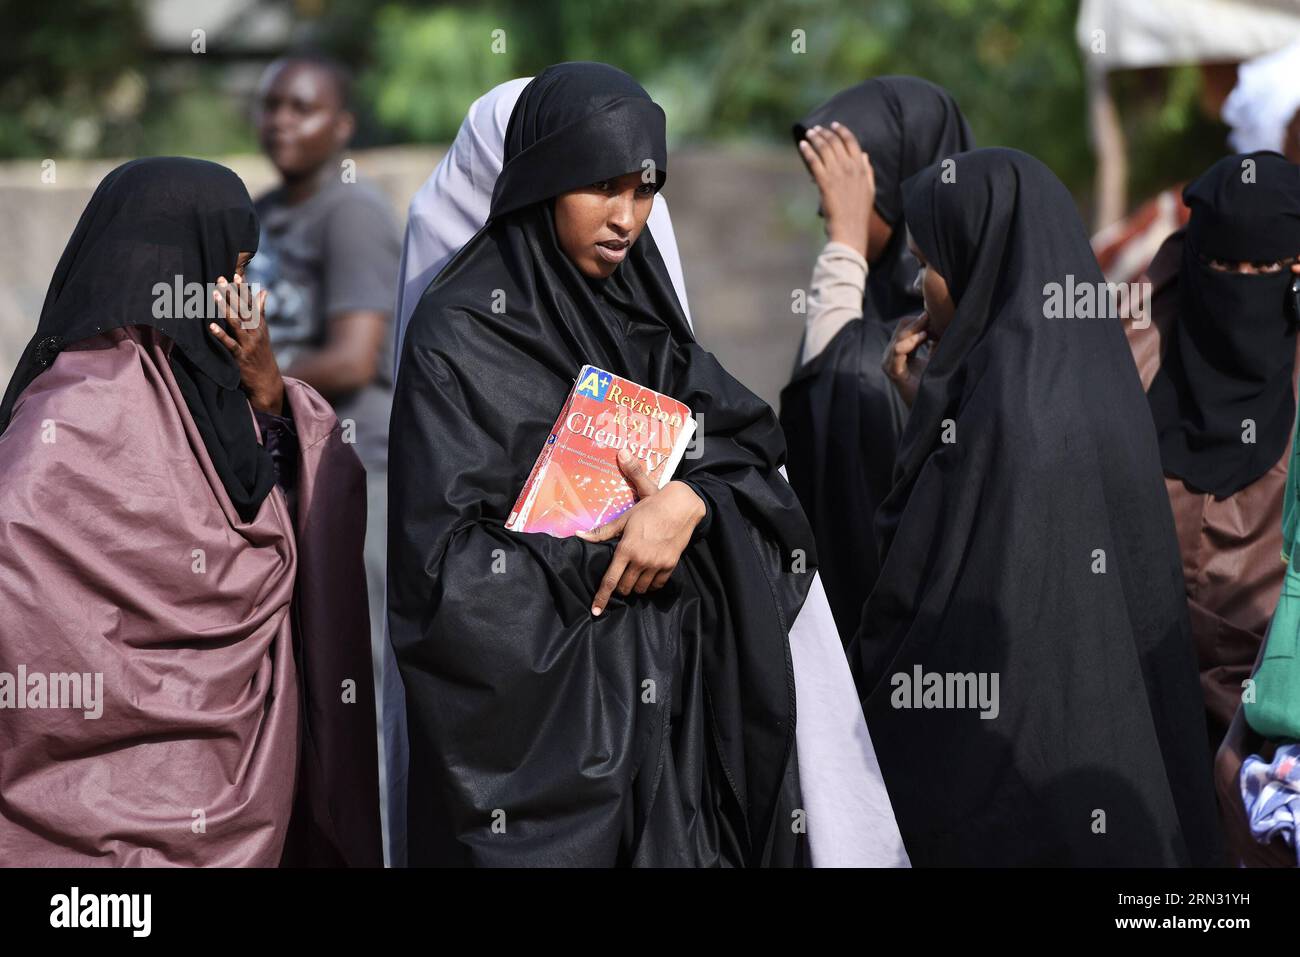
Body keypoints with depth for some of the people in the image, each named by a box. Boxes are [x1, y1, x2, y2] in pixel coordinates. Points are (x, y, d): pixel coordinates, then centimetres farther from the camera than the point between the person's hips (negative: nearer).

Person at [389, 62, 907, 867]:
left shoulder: (639, 308, 9)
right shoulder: (461, 335, -10)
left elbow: (748, 438, 5)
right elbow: (441, 558, -14)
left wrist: (690, 501, -16)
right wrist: (611, 552, -14)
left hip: (665, 694, 6)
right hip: (534, 708, -6)